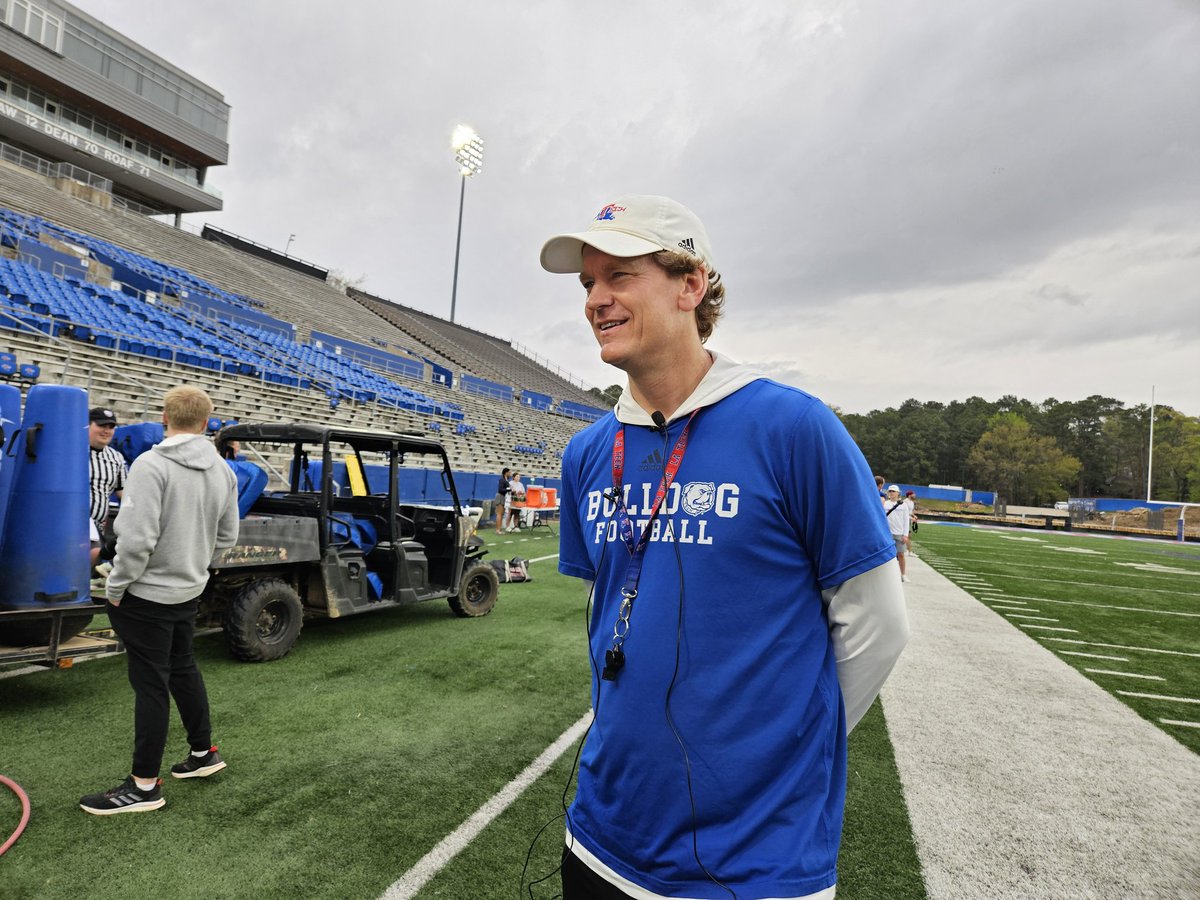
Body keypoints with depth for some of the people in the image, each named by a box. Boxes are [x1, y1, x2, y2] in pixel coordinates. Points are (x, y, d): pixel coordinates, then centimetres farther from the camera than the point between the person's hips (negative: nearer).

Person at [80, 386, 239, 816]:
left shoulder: (152, 464, -20)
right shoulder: (223, 470, 1)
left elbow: (137, 537, -24)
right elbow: (226, 536, 8)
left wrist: (116, 587, -11)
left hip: (148, 593, -7)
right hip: (190, 588, 7)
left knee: (150, 684, 2)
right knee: (183, 669, 22)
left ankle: (144, 785, 15)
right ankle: (204, 753, 34)